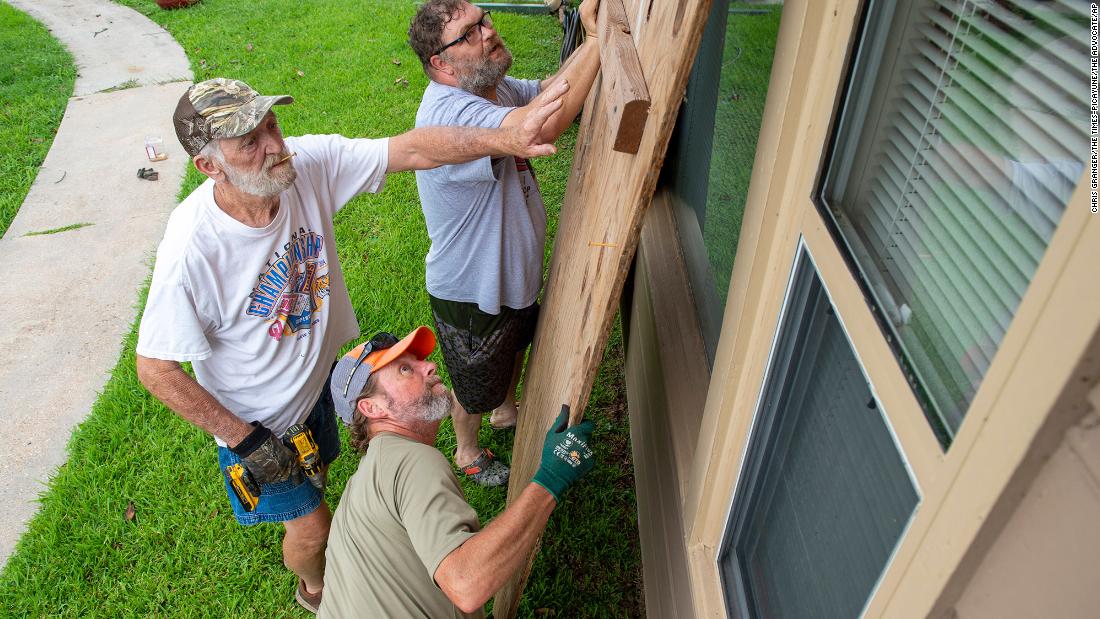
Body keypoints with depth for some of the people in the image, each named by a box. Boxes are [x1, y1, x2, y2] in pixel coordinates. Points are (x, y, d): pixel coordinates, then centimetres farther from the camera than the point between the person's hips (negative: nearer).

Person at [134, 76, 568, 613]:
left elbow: (412, 149, -25)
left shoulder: (308, 164, -24)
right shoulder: (192, 249, -36)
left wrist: (507, 140, -39)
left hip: (318, 376, 5)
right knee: (313, 525, 14)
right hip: (255, 419, -4)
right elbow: (154, 368, -26)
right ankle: (315, 588, 50)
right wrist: (246, 440, -20)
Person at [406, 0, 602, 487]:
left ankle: (506, 410, 67)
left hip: (514, 272, 9)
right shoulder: (448, 112, -37)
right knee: (474, 385, 20)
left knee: (516, 347, 36)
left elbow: (551, 87, 6)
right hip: (470, 293, -9)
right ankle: (467, 452, 52)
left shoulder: (495, 87, -5)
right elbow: (544, 125, -52)